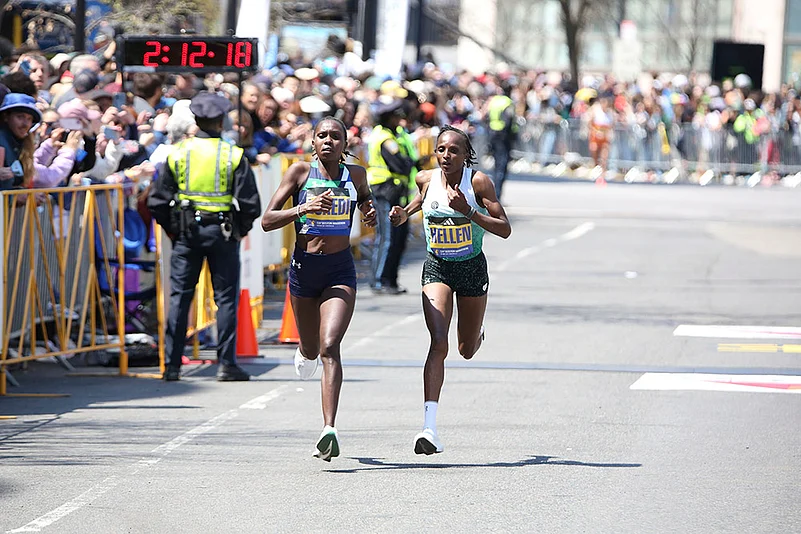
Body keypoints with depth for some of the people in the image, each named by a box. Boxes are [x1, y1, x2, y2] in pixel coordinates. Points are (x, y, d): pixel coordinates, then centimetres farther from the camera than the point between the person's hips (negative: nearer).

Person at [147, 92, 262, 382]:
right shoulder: (233, 155, -5)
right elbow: (250, 202, -6)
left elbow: (157, 200, 1)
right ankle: (226, 364, 2)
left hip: (186, 231, 2)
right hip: (222, 230, -2)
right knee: (226, 297, 4)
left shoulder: (177, 153, 0)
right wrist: (241, 229, 10)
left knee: (179, 296, 6)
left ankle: (172, 365, 4)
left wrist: (172, 228, 13)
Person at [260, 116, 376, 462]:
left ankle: (329, 429, -28)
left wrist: (370, 212, 5)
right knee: (311, 349, 19)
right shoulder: (300, 171, -3)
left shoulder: (356, 174, 3)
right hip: (304, 267, 1)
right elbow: (267, 221, -6)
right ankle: (304, 352, 60)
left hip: (341, 270, -1)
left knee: (329, 347, -19)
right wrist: (302, 209, -22)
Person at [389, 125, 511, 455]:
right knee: (438, 343, -20)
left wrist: (468, 211, -30)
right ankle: (430, 426, -28)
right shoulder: (426, 179, -6)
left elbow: (504, 229, -18)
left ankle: (476, 334, 57)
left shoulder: (478, 182, -15)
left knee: (467, 351, 15)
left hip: (472, 268, 0)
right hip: (436, 268, 0)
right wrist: (405, 213, 2)